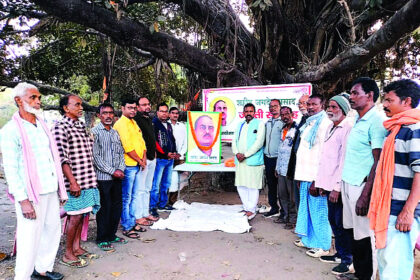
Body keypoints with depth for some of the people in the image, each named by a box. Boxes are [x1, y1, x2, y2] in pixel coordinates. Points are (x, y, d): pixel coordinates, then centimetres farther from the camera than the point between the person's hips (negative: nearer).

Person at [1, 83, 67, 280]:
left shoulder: (42, 125, 12)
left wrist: (61, 189, 14)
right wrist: (23, 200, -17)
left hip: (51, 191, 7)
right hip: (31, 194, -7)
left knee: (53, 231, 15)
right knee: (30, 238, 1)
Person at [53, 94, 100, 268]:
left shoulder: (81, 126, 15)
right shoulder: (61, 127, -11)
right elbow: (62, 158, -17)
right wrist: (73, 182, -20)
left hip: (88, 179, 8)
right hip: (75, 180, -8)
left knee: (82, 215, 14)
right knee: (75, 216, 0)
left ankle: (76, 247, 28)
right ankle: (68, 254, 14)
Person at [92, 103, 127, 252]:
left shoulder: (115, 133, 14)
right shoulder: (95, 132, -6)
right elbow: (95, 157, -12)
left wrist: (120, 169, -2)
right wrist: (112, 171, -14)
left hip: (117, 177, 6)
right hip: (103, 177, -6)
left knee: (117, 206, 11)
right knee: (105, 208, 1)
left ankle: (111, 235, 27)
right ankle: (102, 239, 16)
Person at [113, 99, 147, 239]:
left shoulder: (134, 123, 17)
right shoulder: (121, 124, -11)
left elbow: (141, 141, 17)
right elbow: (127, 147, -18)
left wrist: (144, 158, 3)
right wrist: (140, 161, -10)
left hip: (138, 165, 9)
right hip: (128, 166, -9)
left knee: (136, 195, 16)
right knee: (126, 198, 1)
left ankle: (133, 222, 30)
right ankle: (126, 227, 12)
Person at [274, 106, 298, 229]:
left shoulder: (297, 129, -9)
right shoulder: (283, 130, 16)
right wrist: (277, 167, 19)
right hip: (282, 169, 8)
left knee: (293, 196, 2)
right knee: (282, 194, 13)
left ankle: (293, 219, 15)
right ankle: (286, 216, 27)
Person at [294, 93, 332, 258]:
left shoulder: (324, 124, -12)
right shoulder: (309, 123, 16)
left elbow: (324, 154, -18)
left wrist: (317, 181, -20)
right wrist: (301, 176, 16)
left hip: (315, 176, -9)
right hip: (305, 175, 9)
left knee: (318, 210, 1)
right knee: (306, 208, 17)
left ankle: (322, 246, 15)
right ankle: (308, 239, 32)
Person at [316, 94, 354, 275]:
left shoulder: (348, 128, -13)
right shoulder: (330, 128, 15)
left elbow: (345, 160, -17)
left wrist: (337, 187, -17)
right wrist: (322, 182, 16)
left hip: (339, 187, -8)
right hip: (329, 184, 9)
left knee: (342, 223, 2)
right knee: (333, 221, 17)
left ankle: (347, 260, 18)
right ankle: (340, 254, 32)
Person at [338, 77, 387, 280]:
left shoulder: (376, 122, -13)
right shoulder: (358, 121, 13)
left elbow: (379, 162, -17)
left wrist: (365, 195, -20)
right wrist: (343, 184, 15)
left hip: (362, 186, -8)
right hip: (348, 183, 8)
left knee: (364, 237, 3)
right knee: (354, 231, 17)